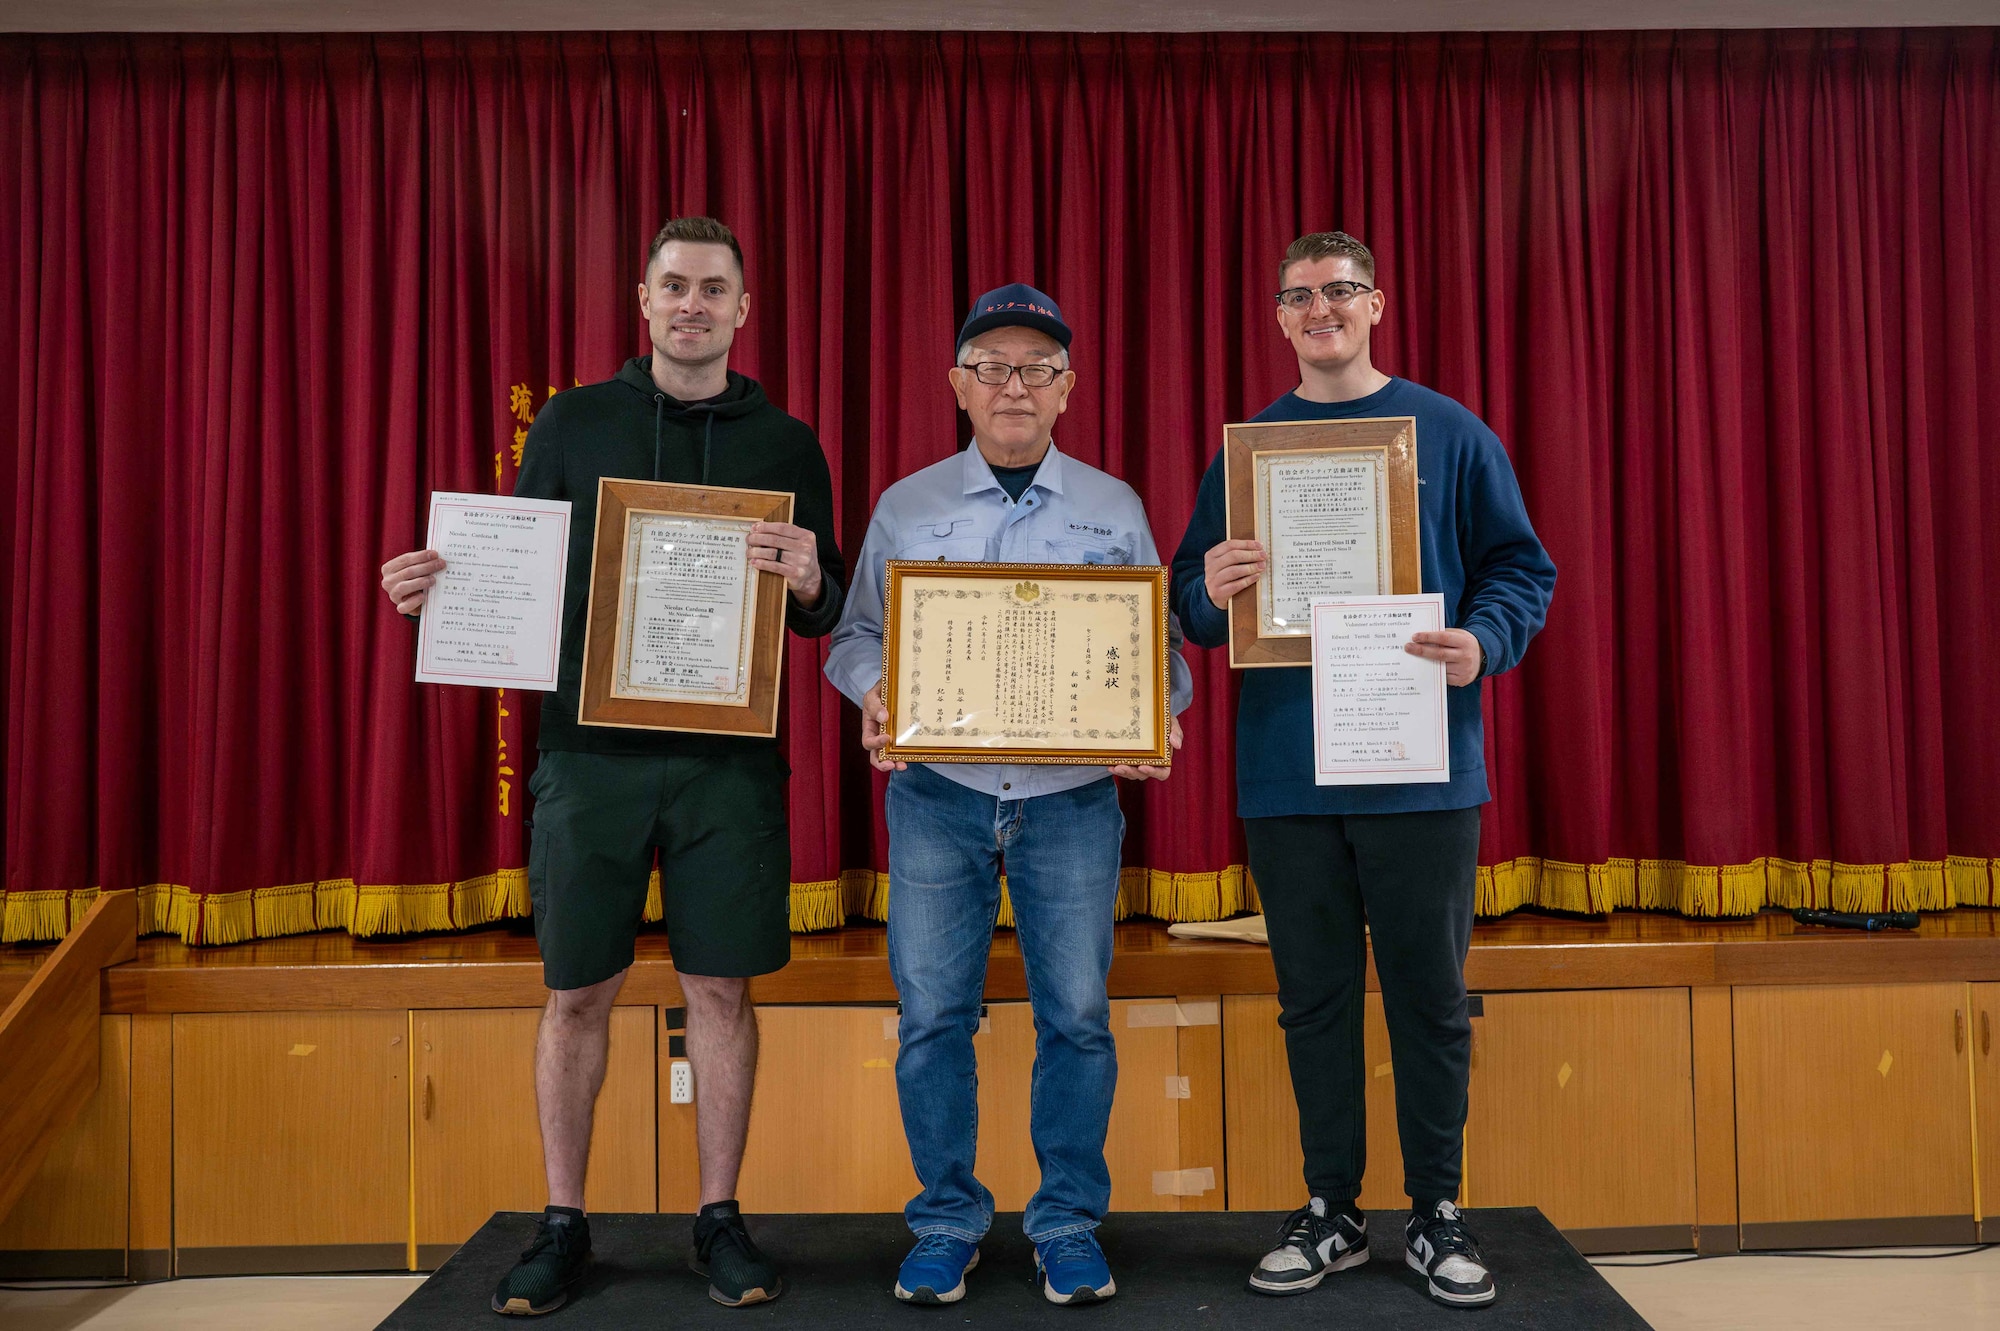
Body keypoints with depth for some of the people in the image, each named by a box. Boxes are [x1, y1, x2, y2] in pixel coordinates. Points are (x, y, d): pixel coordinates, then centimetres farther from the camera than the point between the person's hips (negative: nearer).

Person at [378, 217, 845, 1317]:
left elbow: (825, 615, 8)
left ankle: (719, 1220, 20)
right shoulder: (573, 423, 8)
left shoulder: (785, 443, 8)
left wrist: (807, 578, -15)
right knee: (577, 991, 6)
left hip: (728, 761, 0)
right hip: (590, 751, 0)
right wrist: (445, 581, -9)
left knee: (721, 987, 5)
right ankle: (562, 1226, 22)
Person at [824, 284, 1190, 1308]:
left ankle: (1069, 1221, 20)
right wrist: (876, 696, -11)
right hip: (938, 795, 0)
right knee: (933, 1012, 3)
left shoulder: (1115, 510, 8)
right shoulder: (905, 508, 9)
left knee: (1076, 1013, 3)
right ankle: (946, 1221, 20)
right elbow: (856, 635, 11)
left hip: (1072, 798, 0)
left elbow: (1158, 646, 9)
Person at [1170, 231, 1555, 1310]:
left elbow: (1521, 568, 5)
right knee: (1315, 1000, 10)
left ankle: (1437, 1216, 22)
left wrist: (1483, 643, -15)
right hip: (1284, 774, 2)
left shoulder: (1449, 435, 5)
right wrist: (1211, 591, -14)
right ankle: (1330, 1212, 23)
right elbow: (1188, 597, 9)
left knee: (1430, 999, 6)